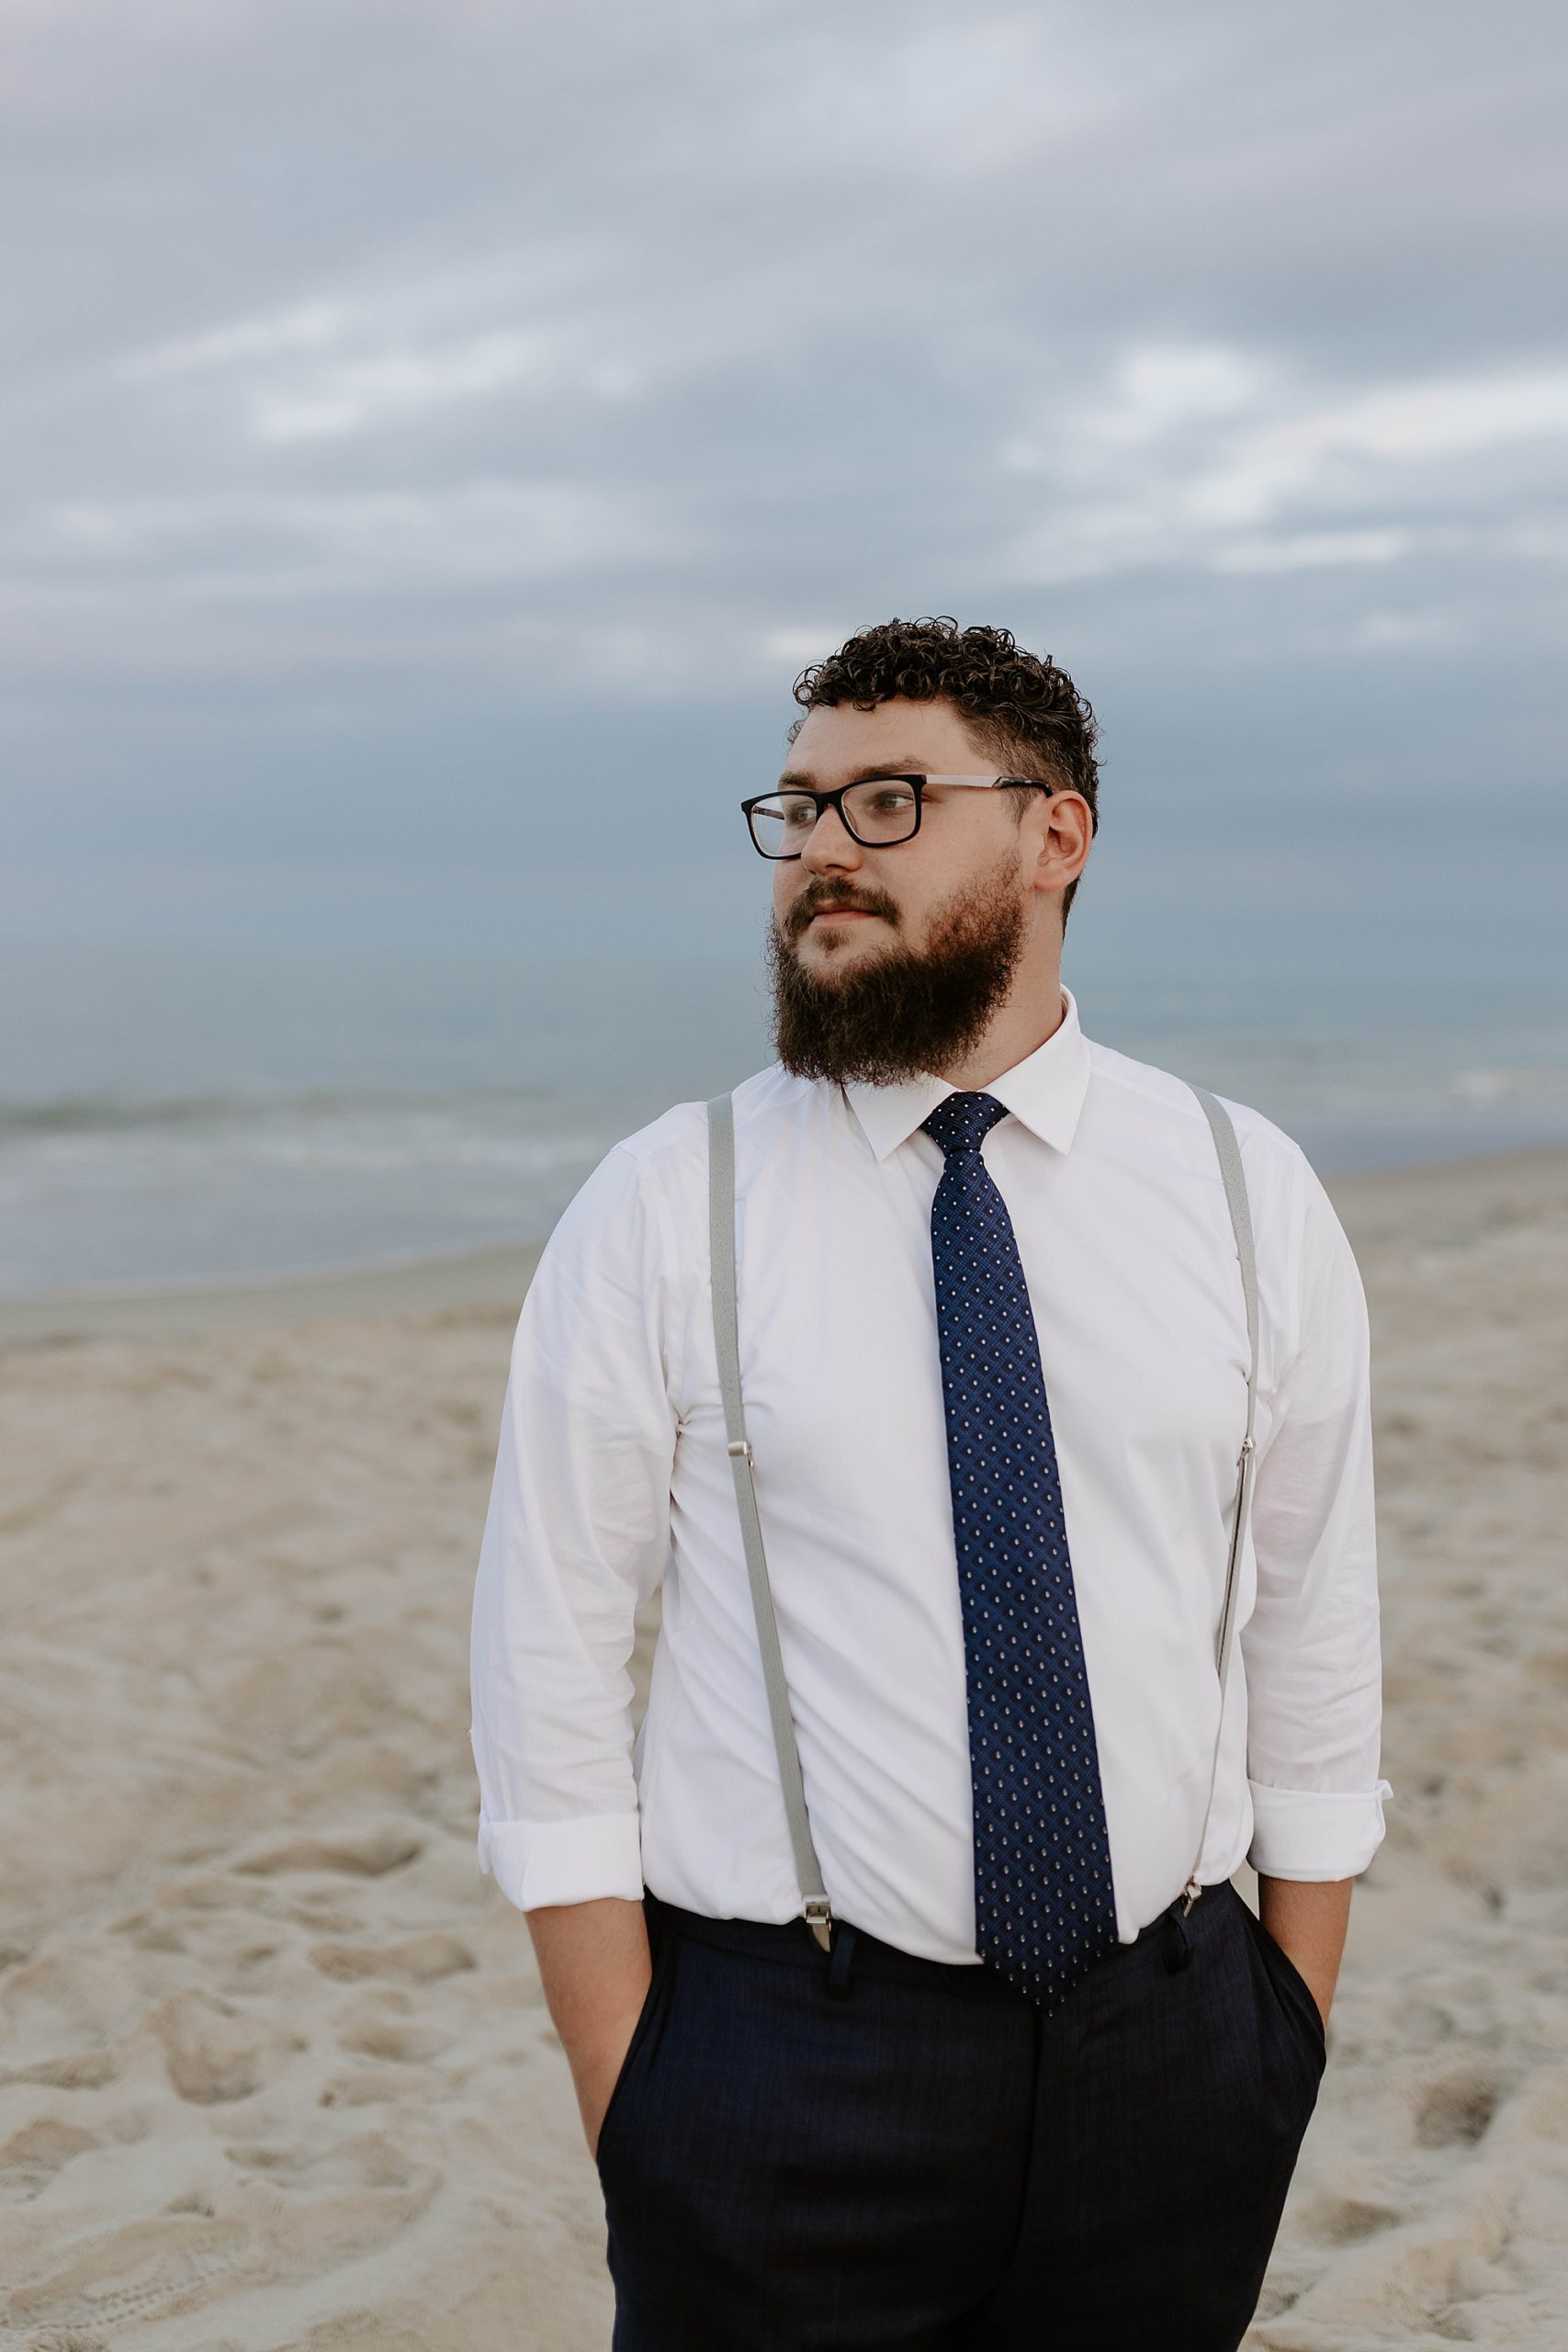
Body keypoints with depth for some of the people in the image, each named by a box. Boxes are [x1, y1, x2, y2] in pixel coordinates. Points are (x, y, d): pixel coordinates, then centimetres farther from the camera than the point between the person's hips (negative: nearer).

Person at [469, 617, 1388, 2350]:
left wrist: (1291, 2046, 6)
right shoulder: (658, 1217, -6)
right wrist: (633, 2118, -8)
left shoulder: (1251, 1199, 1)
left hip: (1171, 2054, 2)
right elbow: (551, 1686, -5)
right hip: (782, 2070, -2)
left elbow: (1312, 1635, 6)